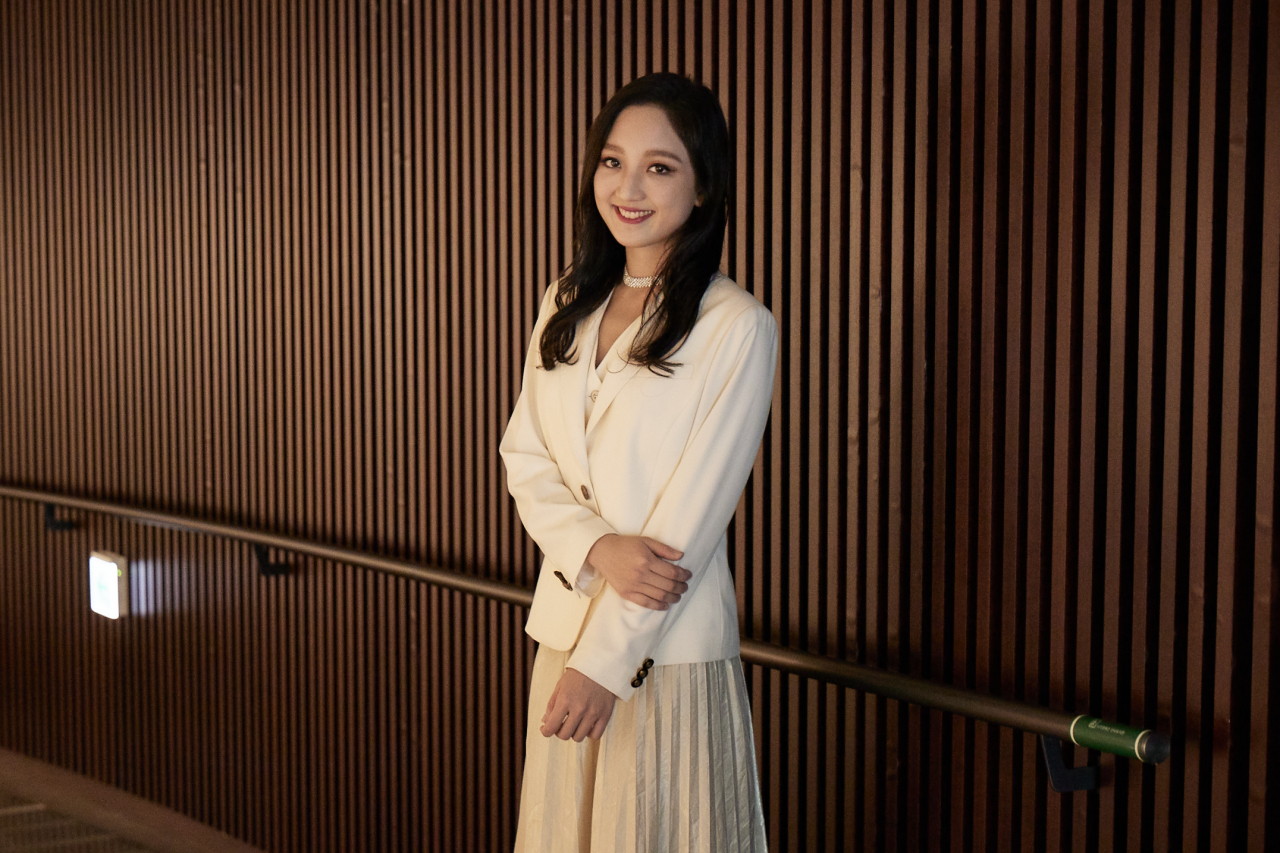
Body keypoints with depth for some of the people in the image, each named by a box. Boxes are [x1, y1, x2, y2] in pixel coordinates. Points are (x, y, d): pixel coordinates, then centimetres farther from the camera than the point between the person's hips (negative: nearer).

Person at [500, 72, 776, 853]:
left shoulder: (738, 328, -11)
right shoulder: (567, 306, 9)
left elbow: (692, 515, -14)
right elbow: (525, 458, 5)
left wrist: (605, 659, -15)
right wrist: (598, 546, -14)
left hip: (668, 649, -5)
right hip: (564, 625, 5)